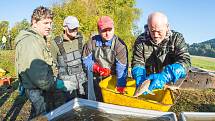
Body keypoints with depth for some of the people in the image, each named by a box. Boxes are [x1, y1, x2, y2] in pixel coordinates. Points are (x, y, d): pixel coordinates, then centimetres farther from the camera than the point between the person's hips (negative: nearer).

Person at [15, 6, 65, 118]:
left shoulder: (38, 39, 11)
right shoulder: (30, 41, -24)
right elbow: (39, 75, -31)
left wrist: (53, 80, 13)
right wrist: (55, 84, -17)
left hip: (40, 88, 10)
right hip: (36, 90, -10)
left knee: (38, 115, 24)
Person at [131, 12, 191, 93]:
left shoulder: (177, 38, -7)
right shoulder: (141, 40, -5)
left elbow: (184, 61, -19)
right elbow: (137, 62, -8)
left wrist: (165, 76, -37)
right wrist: (140, 78, -31)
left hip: (169, 86, 0)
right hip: (147, 83, 1)